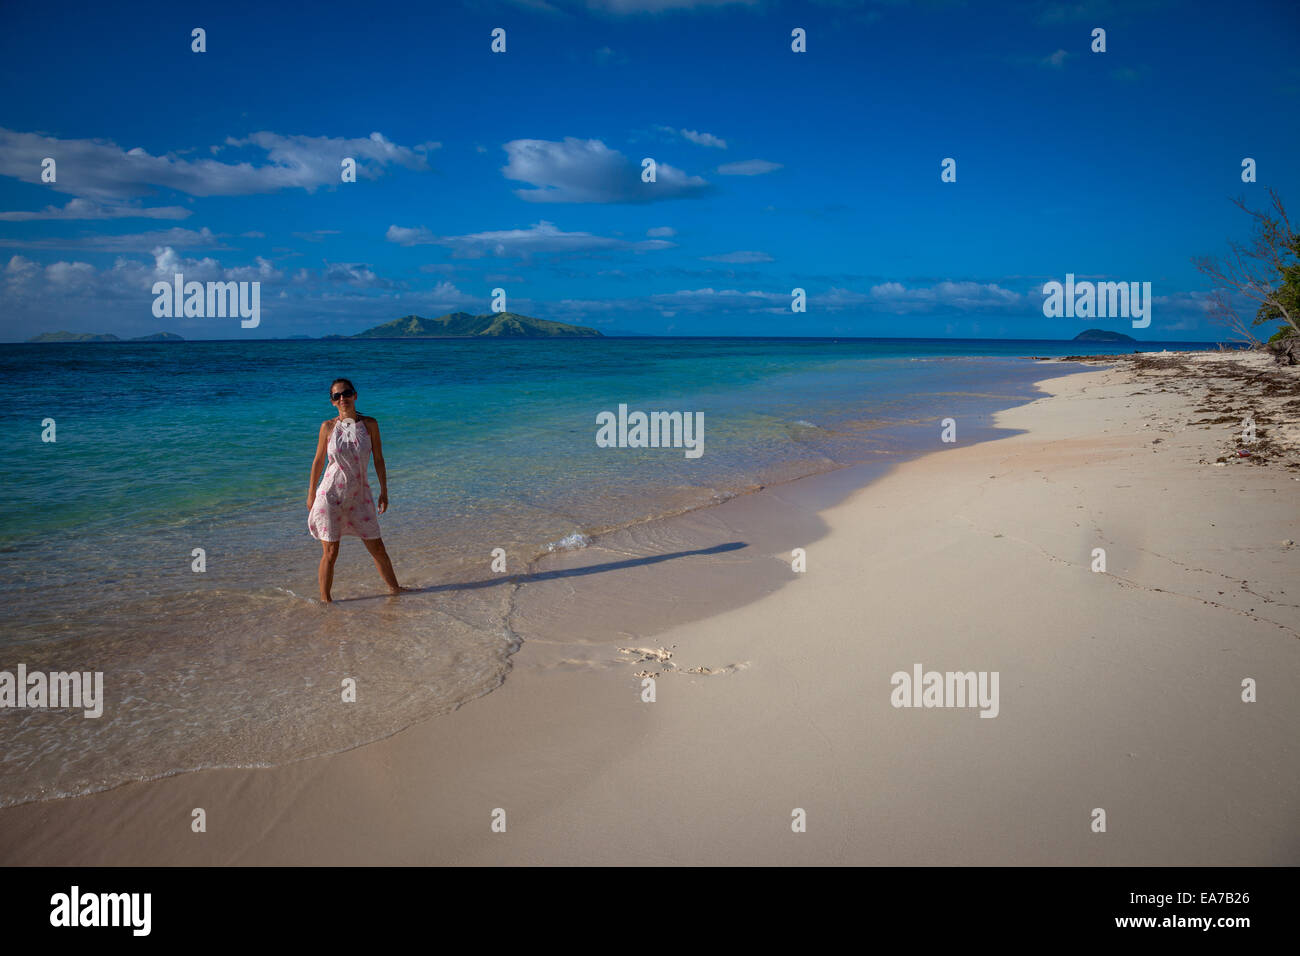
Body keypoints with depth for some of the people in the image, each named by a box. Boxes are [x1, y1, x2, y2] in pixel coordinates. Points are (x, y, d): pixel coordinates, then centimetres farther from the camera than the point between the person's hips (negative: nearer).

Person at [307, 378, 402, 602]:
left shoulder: (370, 424, -1)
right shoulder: (328, 427, -3)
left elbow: (378, 459, 5)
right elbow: (318, 461, 5)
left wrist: (384, 491, 4)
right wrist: (311, 495, 8)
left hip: (359, 496, 2)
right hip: (330, 495, -1)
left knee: (377, 547, 9)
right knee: (330, 552, 1)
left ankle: (394, 588, 27)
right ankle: (324, 600, 14)